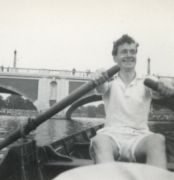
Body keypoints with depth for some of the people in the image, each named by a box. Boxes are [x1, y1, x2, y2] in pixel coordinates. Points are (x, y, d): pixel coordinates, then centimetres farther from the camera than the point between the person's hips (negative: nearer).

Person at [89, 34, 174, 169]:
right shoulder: (110, 83, 16)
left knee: (157, 139, -34)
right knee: (99, 140, -36)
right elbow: (101, 88, -9)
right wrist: (99, 78, -34)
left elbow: (157, 91, -7)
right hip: (112, 135, 0)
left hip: (139, 137, 1)